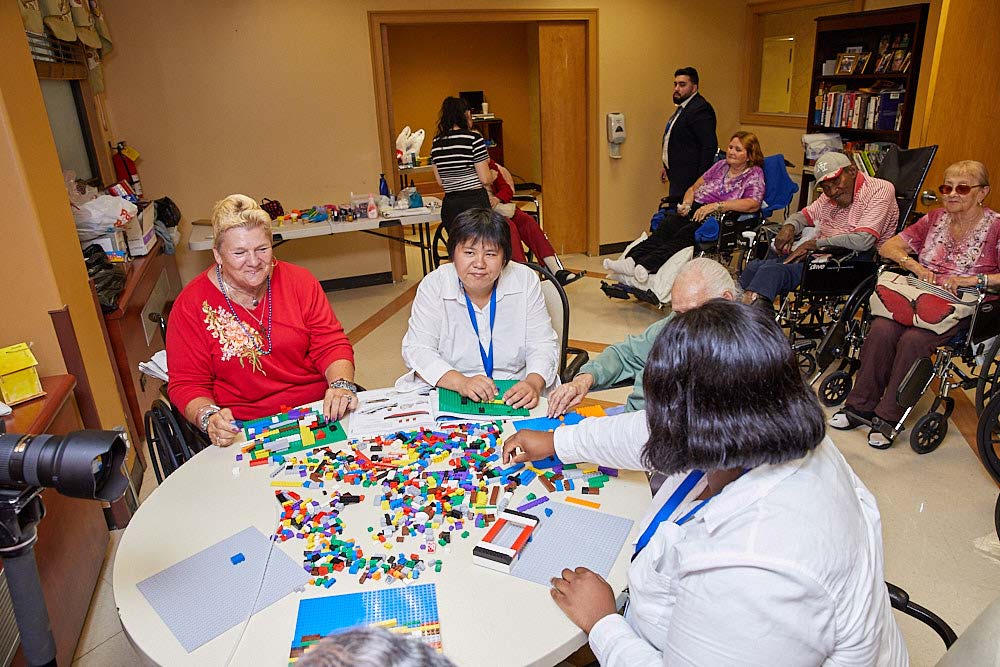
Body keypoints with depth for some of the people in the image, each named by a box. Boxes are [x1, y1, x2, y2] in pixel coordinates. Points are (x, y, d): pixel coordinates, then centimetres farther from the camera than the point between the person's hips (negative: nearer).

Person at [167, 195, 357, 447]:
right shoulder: (191, 305, -3)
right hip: (243, 430, -1)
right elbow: (187, 384, -1)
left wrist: (341, 385, -20)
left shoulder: (299, 281, 3)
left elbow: (331, 343, 0)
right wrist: (209, 417, -23)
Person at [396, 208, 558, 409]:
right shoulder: (434, 285, -4)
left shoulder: (525, 281, -2)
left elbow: (542, 345, -1)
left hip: (514, 396, 1)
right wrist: (461, 382, -25)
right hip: (447, 395, 0)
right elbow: (416, 349, -8)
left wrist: (533, 383, -23)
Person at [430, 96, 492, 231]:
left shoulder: (436, 142, 8)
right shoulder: (473, 137, -8)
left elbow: (440, 182, 12)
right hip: (475, 202, -5)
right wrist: (486, 163, 11)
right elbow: (485, 179, -8)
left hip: (449, 205, 6)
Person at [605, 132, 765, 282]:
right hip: (696, 210, 5)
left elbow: (753, 204, -10)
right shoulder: (720, 165, 26)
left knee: (686, 233, -35)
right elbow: (694, 188, 29)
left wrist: (716, 206, -18)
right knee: (666, 226, -28)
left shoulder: (755, 174, 8)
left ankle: (646, 266, -57)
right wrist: (686, 203, 4)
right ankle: (631, 260, -48)